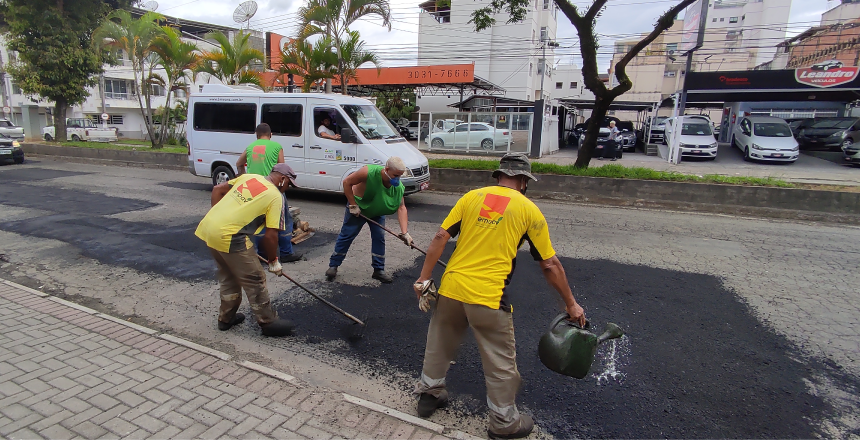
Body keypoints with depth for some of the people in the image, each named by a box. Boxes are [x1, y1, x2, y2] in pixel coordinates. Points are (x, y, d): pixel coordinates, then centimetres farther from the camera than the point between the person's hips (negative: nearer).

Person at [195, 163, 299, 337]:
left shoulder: (248, 176, 14)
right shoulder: (275, 196, -5)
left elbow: (217, 190, 17)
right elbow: (270, 235, -7)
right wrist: (274, 261, 5)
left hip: (208, 226, 8)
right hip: (229, 237, -8)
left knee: (228, 277, 24)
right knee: (255, 280, 5)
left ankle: (226, 318, 38)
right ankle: (268, 322, 16)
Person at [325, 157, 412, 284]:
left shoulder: (398, 187, -23)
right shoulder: (369, 172, -38)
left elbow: (401, 208, -25)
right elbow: (347, 182, -28)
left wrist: (404, 232, -34)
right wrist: (353, 205, -27)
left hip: (377, 212, 4)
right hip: (357, 208, -4)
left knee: (379, 237, -1)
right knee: (346, 236, 1)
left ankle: (378, 270, 11)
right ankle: (333, 266, 15)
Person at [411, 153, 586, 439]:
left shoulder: (472, 196, 7)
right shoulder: (529, 210, 0)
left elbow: (440, 238, 0)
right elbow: (550, 265, 2)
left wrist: (424, 278, 7)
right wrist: (571, 304, 12)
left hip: (451, 288, 4)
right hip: (488, 297, -3)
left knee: (439, 345, 25)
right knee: (501, 362, 16)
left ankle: (428, 394, 45)